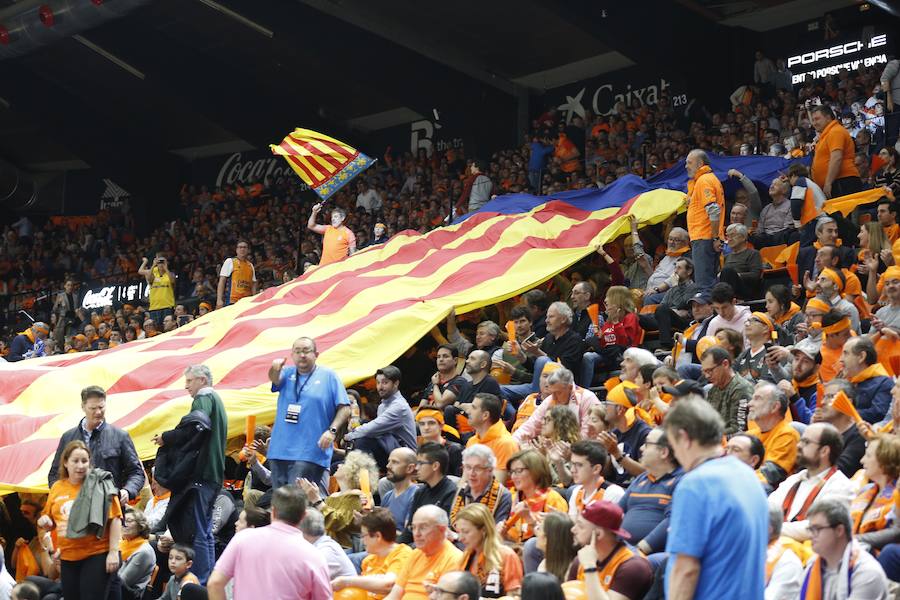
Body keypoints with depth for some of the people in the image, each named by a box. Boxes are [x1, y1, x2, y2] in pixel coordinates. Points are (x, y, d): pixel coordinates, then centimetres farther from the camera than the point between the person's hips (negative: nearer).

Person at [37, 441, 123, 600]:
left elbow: (115, 519, -9)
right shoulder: (57, 488, 11)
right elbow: (49, 523, 22)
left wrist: (113, 552, -16)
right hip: (68, 557, 6)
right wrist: (44, 522, -2)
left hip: (97, 555, -5)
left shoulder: (100, 485, -4)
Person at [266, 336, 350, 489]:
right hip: (280, 450, 5)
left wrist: (332, 430, -14)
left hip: (310, 453, -4)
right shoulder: (287, 373, 14)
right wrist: (275, 368, -33)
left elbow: (344, 408, 0)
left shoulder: (328, 376, 4)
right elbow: (274, 379, -10)